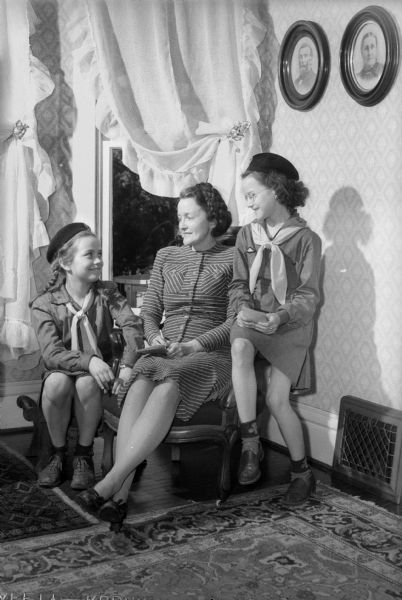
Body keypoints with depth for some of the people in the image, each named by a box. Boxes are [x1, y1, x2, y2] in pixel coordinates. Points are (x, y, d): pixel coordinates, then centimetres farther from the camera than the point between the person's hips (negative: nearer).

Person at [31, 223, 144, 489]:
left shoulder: (107, 292, -1)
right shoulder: (44, 304, -6)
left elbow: (133, 325, -17)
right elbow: (52, 354, -18)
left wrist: (128, 365, -34)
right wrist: (88, 361, -36)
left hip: (97, 375, 1)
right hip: (62, 370, 0)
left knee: (87, 383, -33)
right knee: (57, 382, -34)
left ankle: (84, 455, -11)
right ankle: (58, 454, -9)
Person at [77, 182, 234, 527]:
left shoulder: (232, 259, 7)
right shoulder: (166, 256, 21)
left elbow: (235, 321, -2)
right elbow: (149, 311, 18)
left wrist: (194, 344, -15)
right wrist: (154, 336, -3)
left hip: (210, 356, -3)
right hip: (163, 355, 3)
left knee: (167, 386, -37)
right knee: (141, 382, -34)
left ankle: (110, 483, -41)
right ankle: (122, 491, -41)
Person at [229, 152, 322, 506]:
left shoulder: (306, 239, -5)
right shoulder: (247, 236, 7)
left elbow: (309, 295, -8)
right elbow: (239, 284, 6)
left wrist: (280, 316, -26)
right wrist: (243, 309, -15)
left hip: (289, 326, -3)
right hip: (253, 320, 3)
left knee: (277, 400, -10)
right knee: (240, 347, -32)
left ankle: (302, 472, 14)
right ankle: (250, 443, -24)